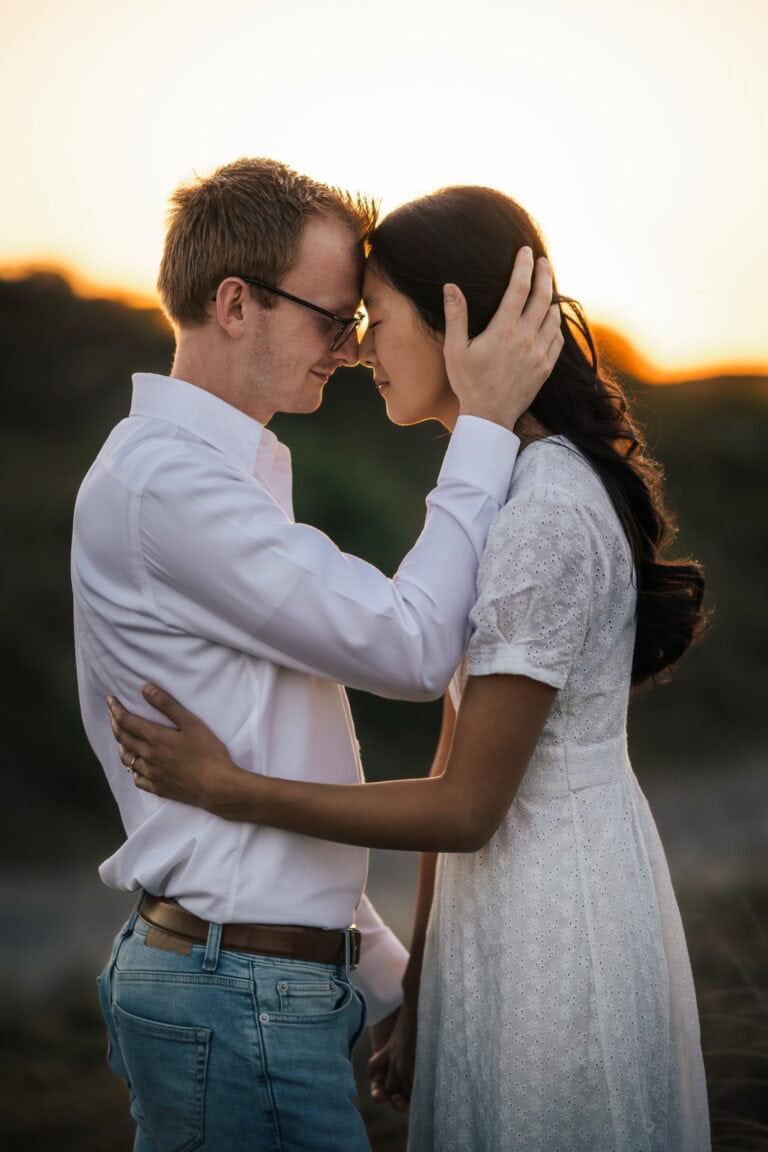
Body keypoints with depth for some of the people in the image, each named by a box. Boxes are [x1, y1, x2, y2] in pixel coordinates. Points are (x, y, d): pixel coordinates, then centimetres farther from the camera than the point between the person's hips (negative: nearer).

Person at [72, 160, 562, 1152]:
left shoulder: (217, 472, 16)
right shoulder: (164, 483, -17)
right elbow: (411, 647, -20)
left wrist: (385, 981, 17)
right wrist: (486, 426, -12)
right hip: (240, 1003, -10)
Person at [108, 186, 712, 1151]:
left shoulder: (547, 512, -22)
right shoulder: (496, 485, 9)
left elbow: (468, 808, -21)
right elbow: (459, 750, 9)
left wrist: (226, 789, -18)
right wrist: (418, 996, 11)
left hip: (556, 916, -9)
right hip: (507, 900, 9)